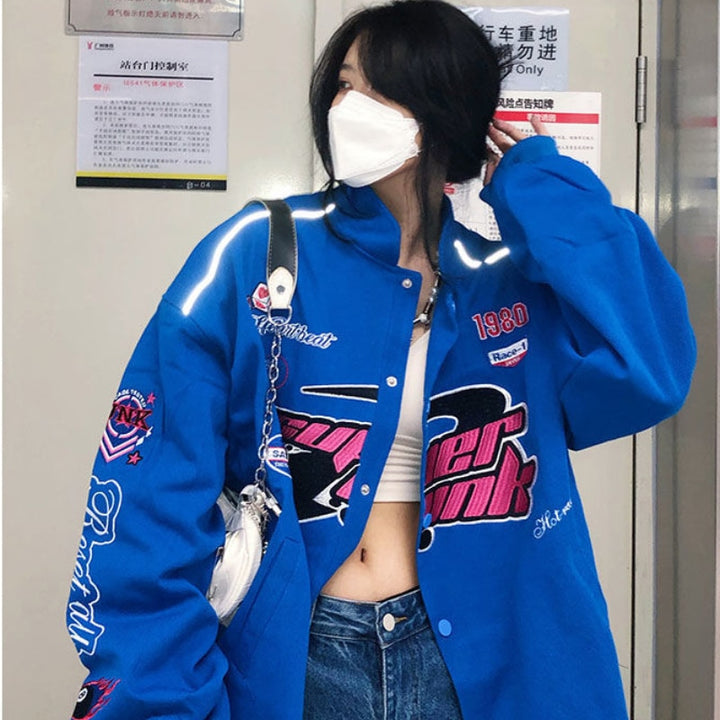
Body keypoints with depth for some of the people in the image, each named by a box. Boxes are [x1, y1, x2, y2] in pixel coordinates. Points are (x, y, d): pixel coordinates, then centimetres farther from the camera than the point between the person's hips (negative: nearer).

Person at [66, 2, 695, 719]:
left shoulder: (507, 284, 0)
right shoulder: (255, 255, -9)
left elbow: (647, 375, -17)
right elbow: (154, 494, -11)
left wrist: (543, 188, -10)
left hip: (464, 654, 3)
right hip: (285, 658, -2)